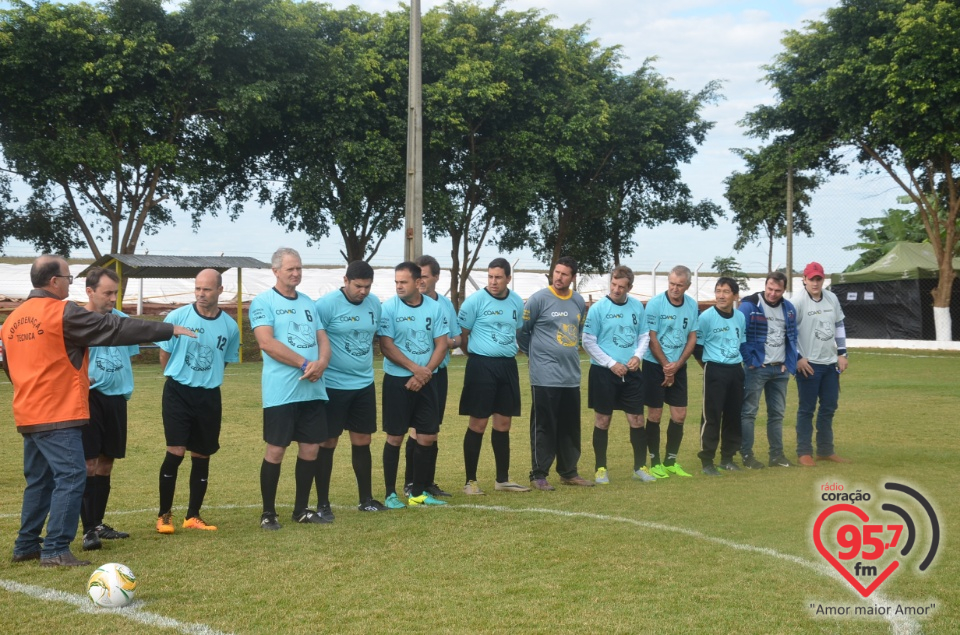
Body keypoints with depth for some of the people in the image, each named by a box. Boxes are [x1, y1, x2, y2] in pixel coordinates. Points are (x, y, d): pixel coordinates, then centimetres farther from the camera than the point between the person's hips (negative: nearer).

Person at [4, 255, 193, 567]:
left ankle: (26, 545, 22)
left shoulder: (13, 319, 12)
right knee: (71, 477, -8)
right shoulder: (63, 312, -12)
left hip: (29, 415, 9)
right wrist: (169, 329, -5)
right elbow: (116, 329, -11)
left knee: (39, 480, 17)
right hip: (59, 414, -9)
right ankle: (56, 550, -12)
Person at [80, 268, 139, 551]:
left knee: (106, 463, 12)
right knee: (89, 463, -7)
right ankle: (88, 530, -3)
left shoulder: (122, 320, 8)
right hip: (89, 398, -6)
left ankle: (99, 524, 23)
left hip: (116, 398, 6)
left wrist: (127, 388, 9)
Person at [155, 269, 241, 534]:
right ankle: (164, 515, 4)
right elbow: (164, 355, 4)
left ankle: (193, 516, 20)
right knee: (176, 452, -10)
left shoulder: (230, 327, 1)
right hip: (178, 393, -3)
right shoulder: (177, 317, -7)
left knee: (202, 456, 8)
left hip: (209, 397, 3)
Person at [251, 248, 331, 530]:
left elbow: (323, 340, 11)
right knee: (276, 450, -2)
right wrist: (304, 364, -15)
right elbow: (267, 342, -15)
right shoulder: (263, 302, -3)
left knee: (311, 448, 8)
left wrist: (321, 364, -11)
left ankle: (302, 509, 20)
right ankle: (268, 513, 9)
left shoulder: (309, 303, 16)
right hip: (281, 391, -6)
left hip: (313, 389, 6)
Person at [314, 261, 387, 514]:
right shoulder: (326, 304, -15)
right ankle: (322, 503, 11)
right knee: (328, 443, 2)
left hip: (365, 384, 5)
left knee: (362, 442, 12)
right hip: (333, 385, -5)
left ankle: (366, 499, 22)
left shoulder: (375, 303, 4)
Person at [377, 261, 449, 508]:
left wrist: (425, 373, -11)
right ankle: (390, 493, 9)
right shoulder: (389, 308, -7)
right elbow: (386, 346, -11)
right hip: (397, 380, -3)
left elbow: (441, 345, 1)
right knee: (395, 437, 0)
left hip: (426, 381, 3)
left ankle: (418, 492, 16)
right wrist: (415, 368, -16)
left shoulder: (434, 307, 2)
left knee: (428, 437, 4)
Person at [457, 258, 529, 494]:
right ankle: (470, 480, 6)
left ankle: (502, 479, 19)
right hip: (481, 366, -5)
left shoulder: (517, 302, 7)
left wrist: (506, 351, 15)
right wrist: (478, 355, 5)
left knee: (503, 424, 10)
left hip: (508, 366, 5)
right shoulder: (475, 301, -9)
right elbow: (461, 335, -3)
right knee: (478, 424, -2)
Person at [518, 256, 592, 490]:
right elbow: (522, 330, -1)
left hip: (572, 376, 6)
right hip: (545, 377, -6)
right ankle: (539, 475, 6)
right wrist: (536, 352, 7)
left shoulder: (579, 302, 9)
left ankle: (569, 472, 23)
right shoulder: (539, 299, -8)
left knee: (571, 427, 11)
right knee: (543, 426, -2)